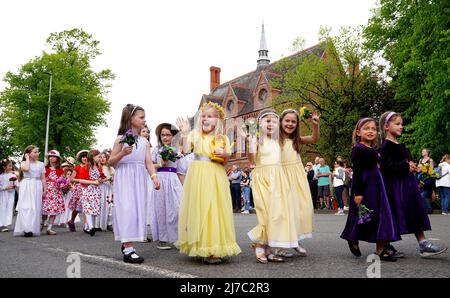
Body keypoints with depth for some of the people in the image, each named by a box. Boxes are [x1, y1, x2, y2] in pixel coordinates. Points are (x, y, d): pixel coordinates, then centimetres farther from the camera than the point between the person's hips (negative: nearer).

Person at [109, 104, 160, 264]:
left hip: (139, 179, 5)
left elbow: (148, 162, 4)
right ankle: (128, 249, -12)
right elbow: (111, 162, 1)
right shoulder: (121, 139, -1)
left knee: (138, 209, 5)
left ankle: (126, 243, 20)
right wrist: (122, 153, -17)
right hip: (124, 178, -5)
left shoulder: (144, 141, 12)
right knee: (127, 209, -12)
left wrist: (154, 176, -11)